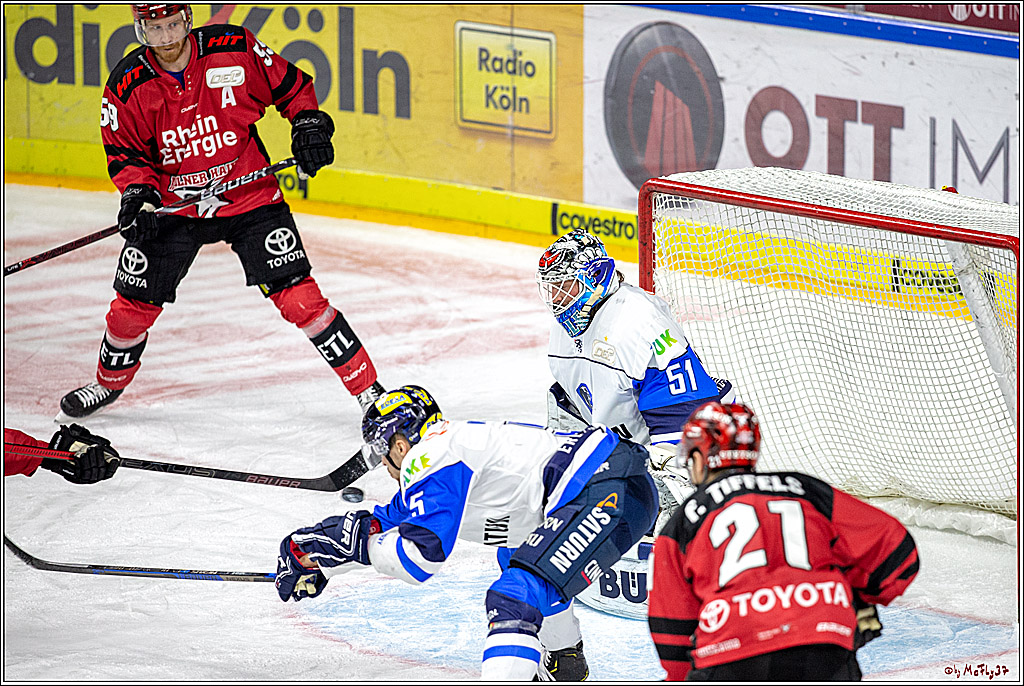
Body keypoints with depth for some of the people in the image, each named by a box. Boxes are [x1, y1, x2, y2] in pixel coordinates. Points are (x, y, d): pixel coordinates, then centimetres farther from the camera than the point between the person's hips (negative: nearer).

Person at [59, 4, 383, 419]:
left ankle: (367, 389, -4)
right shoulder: (127, 86, -11)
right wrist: (138, 190, -19)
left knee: (297, 297, -12)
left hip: (250, 195, -2)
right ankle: (109, 382, 35)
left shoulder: (235, 50, -14)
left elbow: (290, 86, 1)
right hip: (173, 206, 2)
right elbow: (125, 152, -1)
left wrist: (309, 124, -13)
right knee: (134, 304, 4)